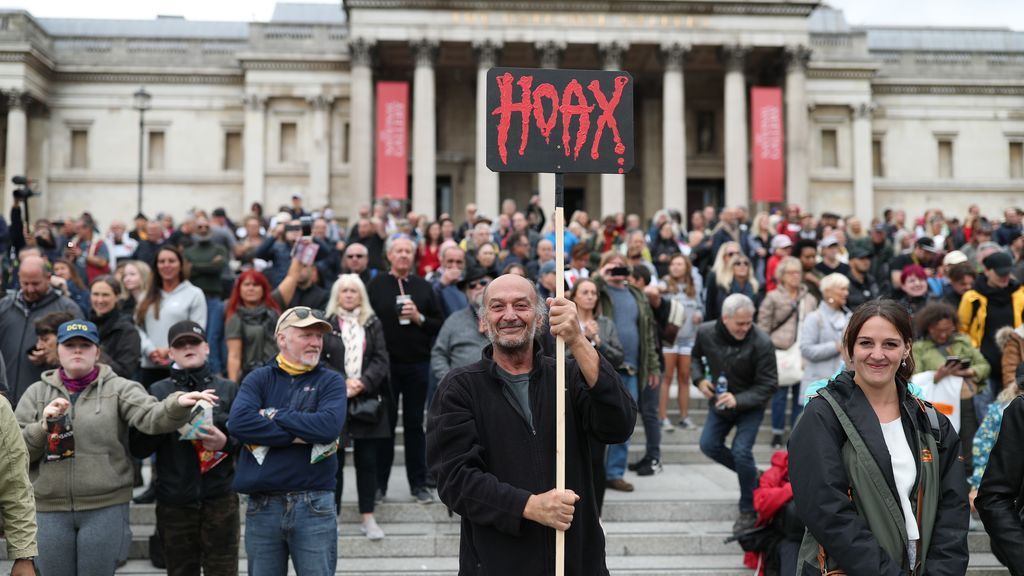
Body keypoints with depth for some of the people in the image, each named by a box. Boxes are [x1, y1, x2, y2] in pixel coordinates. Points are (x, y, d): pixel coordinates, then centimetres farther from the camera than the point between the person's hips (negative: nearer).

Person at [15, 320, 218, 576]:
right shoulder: (37, 393, 8)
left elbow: (151, 416, -18)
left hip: (106, 507, -2)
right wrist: (43, 426, -12)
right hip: (49, 509, 3)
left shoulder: (118, 388, 0)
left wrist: (178, 404, -38)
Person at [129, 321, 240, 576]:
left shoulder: (228, 389, 7)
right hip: (174, 501, 1)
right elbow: (138, 448, 1)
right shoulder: (157, 392, 8)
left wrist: (226, 444, -15)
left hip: (219, 498, -1)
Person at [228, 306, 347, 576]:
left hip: (314, 505, -1)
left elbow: (329, 426, -15)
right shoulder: (259, 379, 6)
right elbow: (238, 422, -13)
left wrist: (274, 415, -7)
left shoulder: (330, 381, 4)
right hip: (262, 505, 1)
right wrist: (301, 436, -13)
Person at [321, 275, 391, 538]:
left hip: (367, 401, 2)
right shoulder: (325, 324, 4)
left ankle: (368, 517, 12)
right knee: (334, 461, 2)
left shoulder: (373, 324, 10)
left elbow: (381, 359, 3)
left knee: (368, 461, 4)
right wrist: (342, 383, -13)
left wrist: (363, 382, -12)